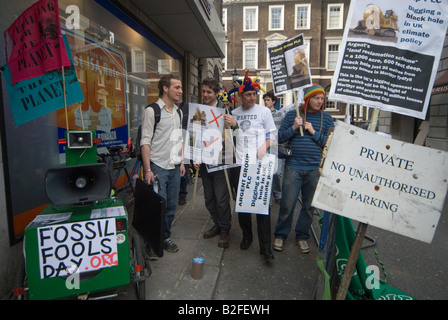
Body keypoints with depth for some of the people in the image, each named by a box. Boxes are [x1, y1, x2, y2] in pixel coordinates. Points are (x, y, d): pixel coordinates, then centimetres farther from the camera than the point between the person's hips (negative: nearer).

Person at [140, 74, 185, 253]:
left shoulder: (177, 112, 14)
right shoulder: (152, 111, -8)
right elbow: (145, 141, -12)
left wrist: (181, 162, 14)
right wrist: (148, 170, -16)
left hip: (175, 167, 7)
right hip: (158, 167, -6)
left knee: (171, 205, 12)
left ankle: (166, 237, 28)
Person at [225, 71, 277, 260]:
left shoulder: (264, 111, 4)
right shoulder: (234, 113, 12)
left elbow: (271, 133, 5)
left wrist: (265, 147, -14)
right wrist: (232, 125, -1)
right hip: (240, 163, 4)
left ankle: (265, 246, 4)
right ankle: (246, 236, 29)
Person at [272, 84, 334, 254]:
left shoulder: (326, 118, 8)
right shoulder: (292, 114, 4)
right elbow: (280, 138, 3)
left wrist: (314, 132, -10)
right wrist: (293, 128, -13)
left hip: (316, 169, 2)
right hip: (293, 167, -2)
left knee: (309, 206, 11)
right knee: (287, 204, 0)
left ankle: (302, 236, 29)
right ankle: (280, 235, 20)